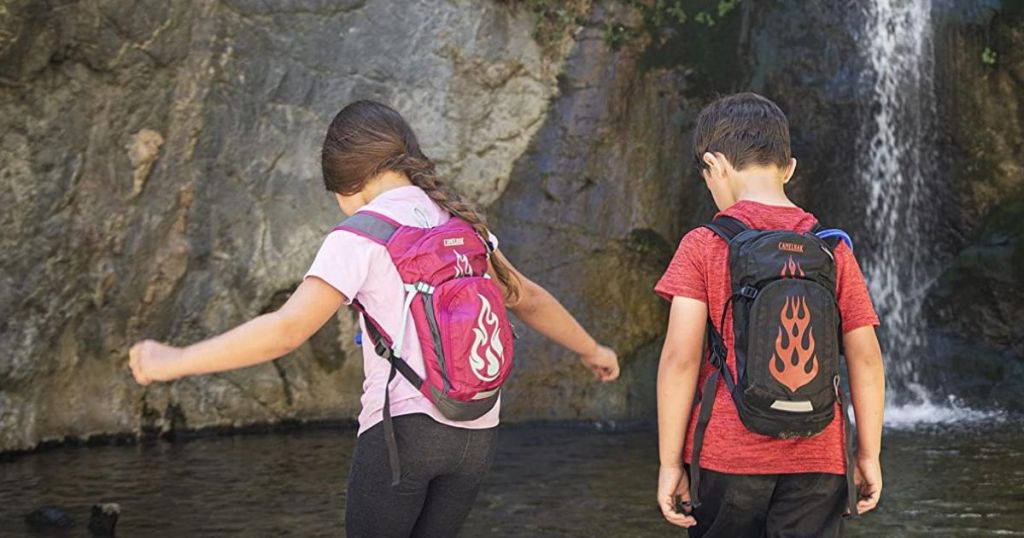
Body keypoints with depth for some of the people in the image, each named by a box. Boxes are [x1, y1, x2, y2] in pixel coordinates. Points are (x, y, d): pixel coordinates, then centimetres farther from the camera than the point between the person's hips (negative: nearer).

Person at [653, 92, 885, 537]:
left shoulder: (704, 247, -4)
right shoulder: (834, 251, 4)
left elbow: (681, 356, -10)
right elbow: (866, 358, 3)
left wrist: (670, 461, -6)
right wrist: (869, 455, 10)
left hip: (726, 458, -2)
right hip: (818, 465, 2)